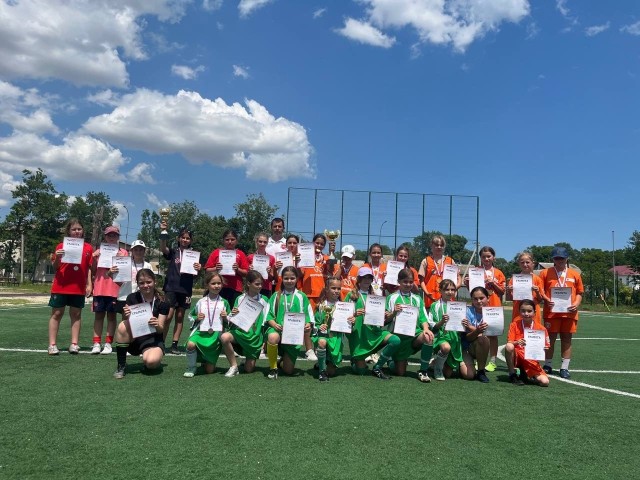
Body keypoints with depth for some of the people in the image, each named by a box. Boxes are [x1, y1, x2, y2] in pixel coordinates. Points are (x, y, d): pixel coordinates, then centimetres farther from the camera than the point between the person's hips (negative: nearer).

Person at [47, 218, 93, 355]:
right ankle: (52, 344, 9)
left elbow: (89, 268, 7)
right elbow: (55, 267, 2)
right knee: (57, 314, 5)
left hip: (79, 287, 2)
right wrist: (57, 258, -18)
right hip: (61, 286, -1)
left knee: (76, 314, 7)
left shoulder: (88, 248, 4)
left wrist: (89, 284, 1)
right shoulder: (61, 246, -1)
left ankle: (74, 344, 11)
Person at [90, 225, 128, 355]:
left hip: (115, 288, -1)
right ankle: (96, 344, 6)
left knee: (111, 315, 3)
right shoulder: (99, 252, 11)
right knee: (99, 315, 3)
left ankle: (108, 344, 6)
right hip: (99, 288, 2)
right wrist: (94, 259, -5)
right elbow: (93, 272, 11)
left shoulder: (123, 252, 7)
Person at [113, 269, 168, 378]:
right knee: (123, 326, -30)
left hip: (153, 340, -1)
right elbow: (128, 324, -9)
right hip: (134, 338, 2)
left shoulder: (162, 302, -7)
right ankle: (121, 366, -15)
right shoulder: (132, 298, -4)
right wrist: (127, 317, -31)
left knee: (151, 361, -33)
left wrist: (157, 325, -31)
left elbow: (161, 329, -8)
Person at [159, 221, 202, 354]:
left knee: (180, 317, 6)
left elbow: (194, 275, 10)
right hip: (171, 287, -3)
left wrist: (198, 269, -12)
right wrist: (163, 232, -32)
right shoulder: (172, 252, 3)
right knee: (168, 316, -10)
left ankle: (174, 344, 11)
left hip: (185, 289, 3)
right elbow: (163, 248, -19)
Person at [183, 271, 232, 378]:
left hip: (216, 334, 0)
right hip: (201, 332, 0)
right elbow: (190, 316, 15)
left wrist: (226, 317, -11)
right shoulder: (200, 302, 4)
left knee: (209, 370, -2)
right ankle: (191, 367, -7)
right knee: (190, 344, -35)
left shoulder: (224, 302, 5)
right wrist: (196, 318, -6)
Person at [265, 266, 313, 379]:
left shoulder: (301, 296, 6)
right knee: (273, 337, -40)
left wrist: (308, 324, -15)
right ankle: (273, 368, -15)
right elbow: (269, 314, 2)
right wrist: (273, 324, -17)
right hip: (278, 329, -1)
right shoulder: (276, 296, 5)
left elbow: (308, 314, 6)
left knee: (288, 370, 0)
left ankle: (284, 359, 40)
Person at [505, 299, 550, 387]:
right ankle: (512, 375, -12)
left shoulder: (541, 329, -3)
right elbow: (509, 343, -11)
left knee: (545, 382, -20)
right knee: (508, 347, -34)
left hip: (532, 361, 1)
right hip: (517, 357, -1)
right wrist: (516, 343, -32)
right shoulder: (514, 325, -3)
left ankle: (524, 374, 12)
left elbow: (545, 347, 4)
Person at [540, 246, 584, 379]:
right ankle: (547, 366, 16)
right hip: (551, 312, -2)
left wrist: (577, 303, -5)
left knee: (566, 339, 6)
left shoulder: (574, 274, 9)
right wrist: (546, 300, -14)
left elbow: (579, 292, 12)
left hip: (569, 312, 2)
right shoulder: (545, 273, 4)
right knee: (550, 338, 3)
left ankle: (564, 368, 13)